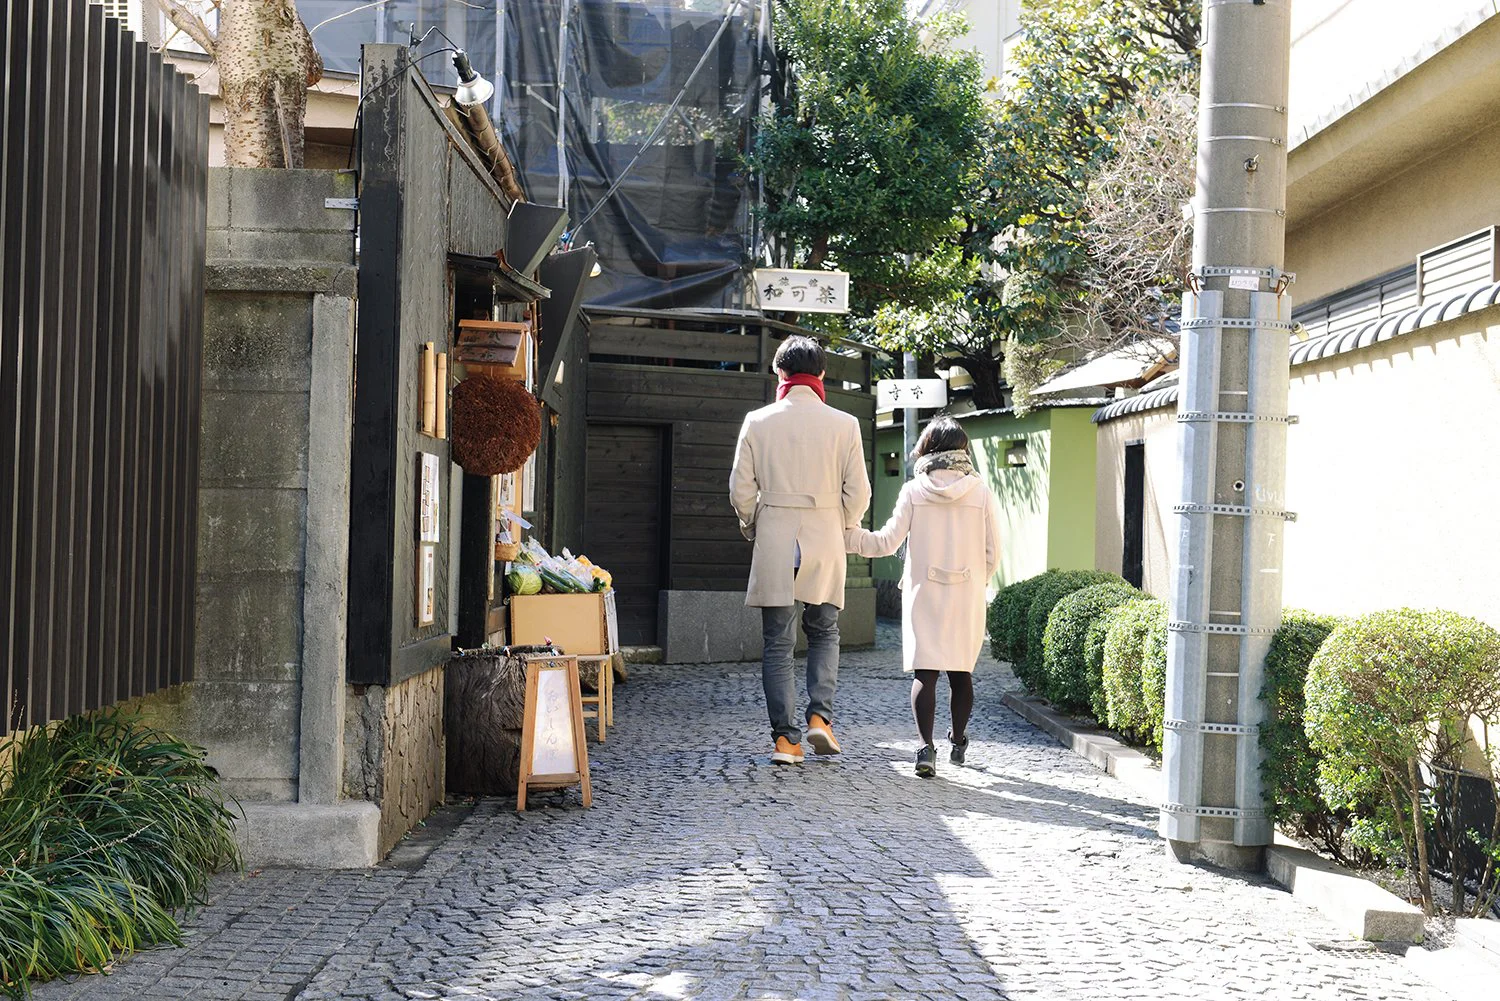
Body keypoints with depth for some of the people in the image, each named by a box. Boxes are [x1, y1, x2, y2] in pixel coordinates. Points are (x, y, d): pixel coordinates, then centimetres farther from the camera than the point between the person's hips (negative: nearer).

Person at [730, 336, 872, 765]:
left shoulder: (757, 422, -1)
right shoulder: (844, 424, -2)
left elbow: (741, 490, 0)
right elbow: (857, 493, -1)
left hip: (773, 545, 0)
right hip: (824, 544, 0)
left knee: (777, 644, 4)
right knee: (824, 633, 17)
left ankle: (785, 738, 2)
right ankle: (820, 716, 0)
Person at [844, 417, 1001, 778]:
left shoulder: (914, 491, -3)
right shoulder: (982, 493, -1)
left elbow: (887, 542, -4)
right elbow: (992, 554, 0)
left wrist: (846, 534, 8)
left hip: (923, 594, -1)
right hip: (967, 598, 1)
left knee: (925, 671, -4)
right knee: (961, 671, 16)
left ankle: (927, 746, -19)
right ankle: (958, 741, 31)